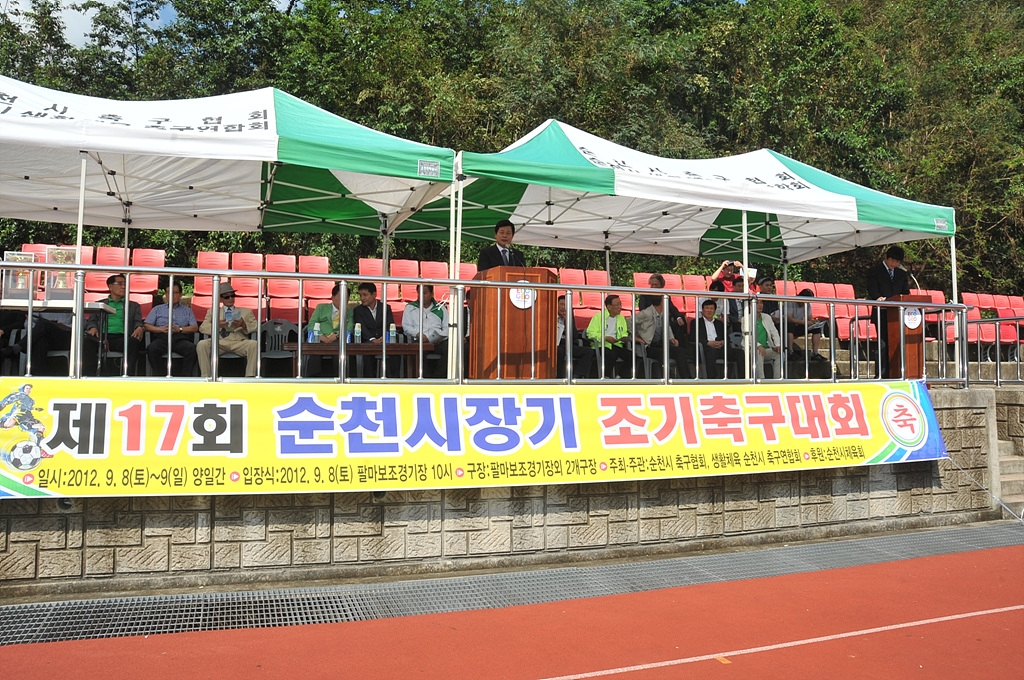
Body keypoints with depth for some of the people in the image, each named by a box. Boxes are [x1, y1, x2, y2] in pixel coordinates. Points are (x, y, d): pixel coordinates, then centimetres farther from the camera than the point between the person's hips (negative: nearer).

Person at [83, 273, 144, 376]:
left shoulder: (134, 306, 28)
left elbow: (138, 322, 15)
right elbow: (92, 320, 18)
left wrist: (140, 328, -11)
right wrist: (92, 328, -9)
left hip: (121, 337, 0)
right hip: (101, 337, 1)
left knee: (133, 342, -36)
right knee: (87, 340, -34)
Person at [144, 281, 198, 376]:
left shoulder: (187, 310, 26)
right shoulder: (157, 309, 28)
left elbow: (195, 327, 11)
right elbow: (146, 325, 15)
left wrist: (179, 329, -6)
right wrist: (161, 329, -3)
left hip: (180, 338, 0)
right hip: (162, 337, 1)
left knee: (192, 348, -36)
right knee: (152, 349, -36)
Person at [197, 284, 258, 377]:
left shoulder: (246, 311, 28)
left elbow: (256, 326, 14)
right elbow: (202, 328, 13)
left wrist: (244, 325, -8)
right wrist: (217, 325, -8)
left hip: (239, 342, 0)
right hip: (219, 341, 0)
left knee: (254, 344, -34)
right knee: (202, 344, -31)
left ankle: (249, 377, -33)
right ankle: (205, 377, -27)